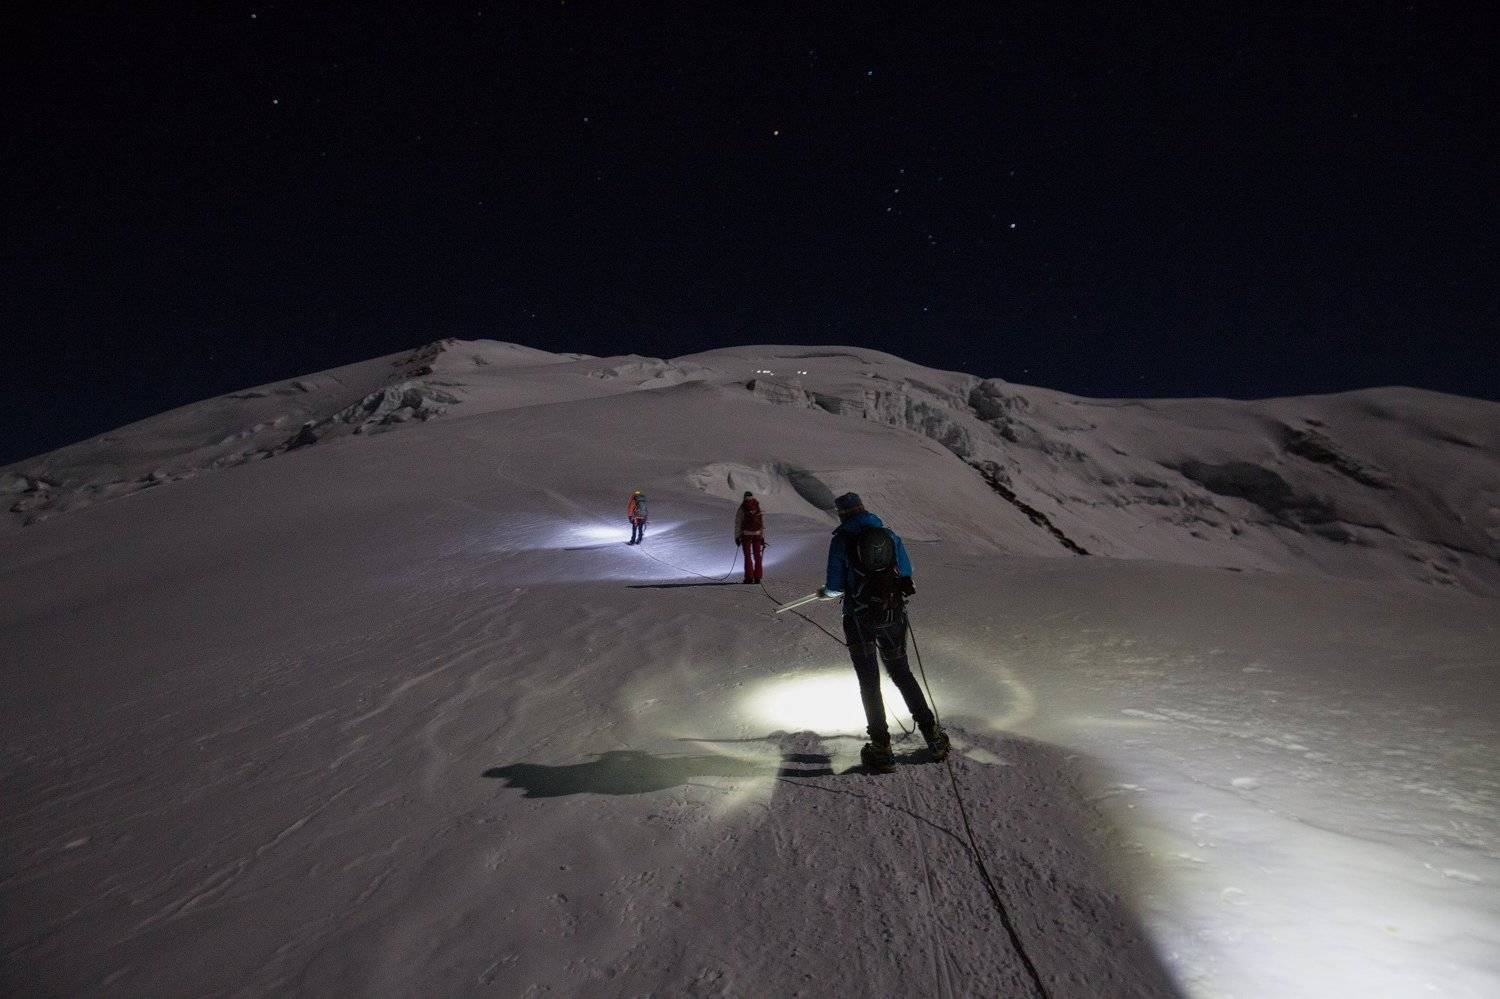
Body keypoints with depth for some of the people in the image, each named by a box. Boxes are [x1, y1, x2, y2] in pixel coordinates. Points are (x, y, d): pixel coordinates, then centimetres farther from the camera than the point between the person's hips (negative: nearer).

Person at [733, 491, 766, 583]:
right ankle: (757, 578, 4)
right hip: (758, 535, 2)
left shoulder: (741, 509, 0)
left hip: (745, 535, -2)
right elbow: (763, 525, 10)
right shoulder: (759, 509, 9)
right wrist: (763, 538, 14)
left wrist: (737, 537, -1)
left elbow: (737, 524, -4)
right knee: (757, 557, 7)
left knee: (748, 557, 2)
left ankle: (749, 577, -5)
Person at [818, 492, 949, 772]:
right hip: (893, 615, 4)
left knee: (869, 681, 8)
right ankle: (932, 735, 21)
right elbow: (906, 573, 8)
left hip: (859, 618, -3)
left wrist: (824, 593, 16)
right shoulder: (889, 534, 5)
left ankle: (882, 749, 9)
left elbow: (836, 585, -6)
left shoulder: (841, 539, -6)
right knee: (902, 673, 20)